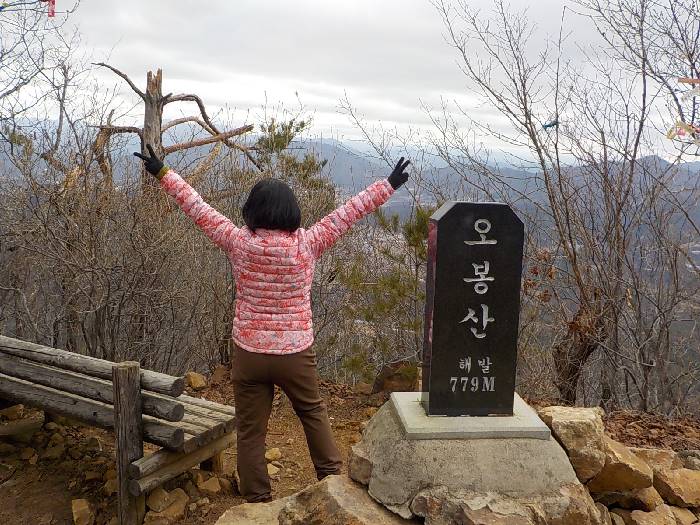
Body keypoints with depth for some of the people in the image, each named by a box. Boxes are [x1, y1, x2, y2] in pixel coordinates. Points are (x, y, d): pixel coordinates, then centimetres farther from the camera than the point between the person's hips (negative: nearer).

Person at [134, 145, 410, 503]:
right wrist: (389, 184, 4)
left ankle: (257, 500, 23)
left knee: (250, 433, 12)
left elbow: (199, 210, -2)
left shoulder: (239, 243, -10)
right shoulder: (306, 244, -12)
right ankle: (331, 475, 33)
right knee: (313, 413, 25)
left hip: (248, 354, 0)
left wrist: (162, 173, 9)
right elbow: (350, 212, -5)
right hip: (296, 354, 0)